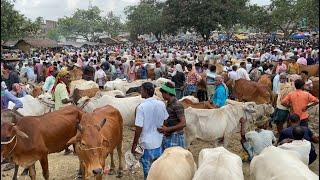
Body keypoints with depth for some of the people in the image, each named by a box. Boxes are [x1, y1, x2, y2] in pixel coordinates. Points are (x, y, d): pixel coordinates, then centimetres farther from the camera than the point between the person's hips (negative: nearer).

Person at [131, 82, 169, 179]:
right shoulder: (161, 104, -3)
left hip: (147, 145, -4)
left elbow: (138, 129, -16)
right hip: (159, 143, 5)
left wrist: (134, 145, -6)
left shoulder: (141, 107, -17)